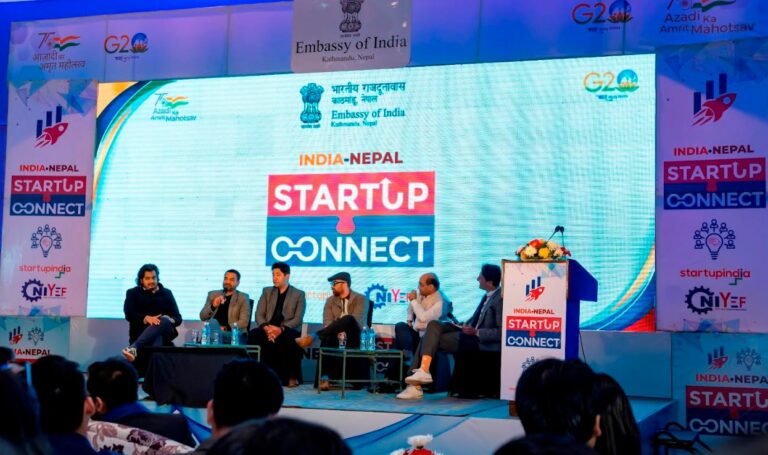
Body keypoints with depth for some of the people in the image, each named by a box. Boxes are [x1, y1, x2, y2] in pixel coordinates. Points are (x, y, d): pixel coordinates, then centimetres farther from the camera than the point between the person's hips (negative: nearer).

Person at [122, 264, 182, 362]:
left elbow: (178, 318, 11)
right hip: (140, 333, -1)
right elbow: (129, 314, -6)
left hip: (163, 334, 1)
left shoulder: (167, 293, 17)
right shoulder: (133, 293, 13)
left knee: (165, 320, -36)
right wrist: (146, 318, -26)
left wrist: (170, 320, -15)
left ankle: (134, 348, -55)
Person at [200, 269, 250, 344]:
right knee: (213, 321, -32)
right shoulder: (213, 294, 19)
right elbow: (202, 317, 12)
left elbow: (244, 322, -1)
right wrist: (213, 306, -7)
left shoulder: (243, 298, 10)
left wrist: (227, 328, -17)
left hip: (233, 333, -4)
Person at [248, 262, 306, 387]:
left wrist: (281, 329, -21)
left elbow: (298, 319, -4)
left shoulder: (299, 294, 8)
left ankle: (292, 376, -22)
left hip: (288, 330, -3)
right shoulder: (267, 291, 18)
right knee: (253, 334, -30)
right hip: (268, 329, 3)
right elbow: (259, 315, 8)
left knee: (290, 339, -38)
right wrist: (266, 327, -15)